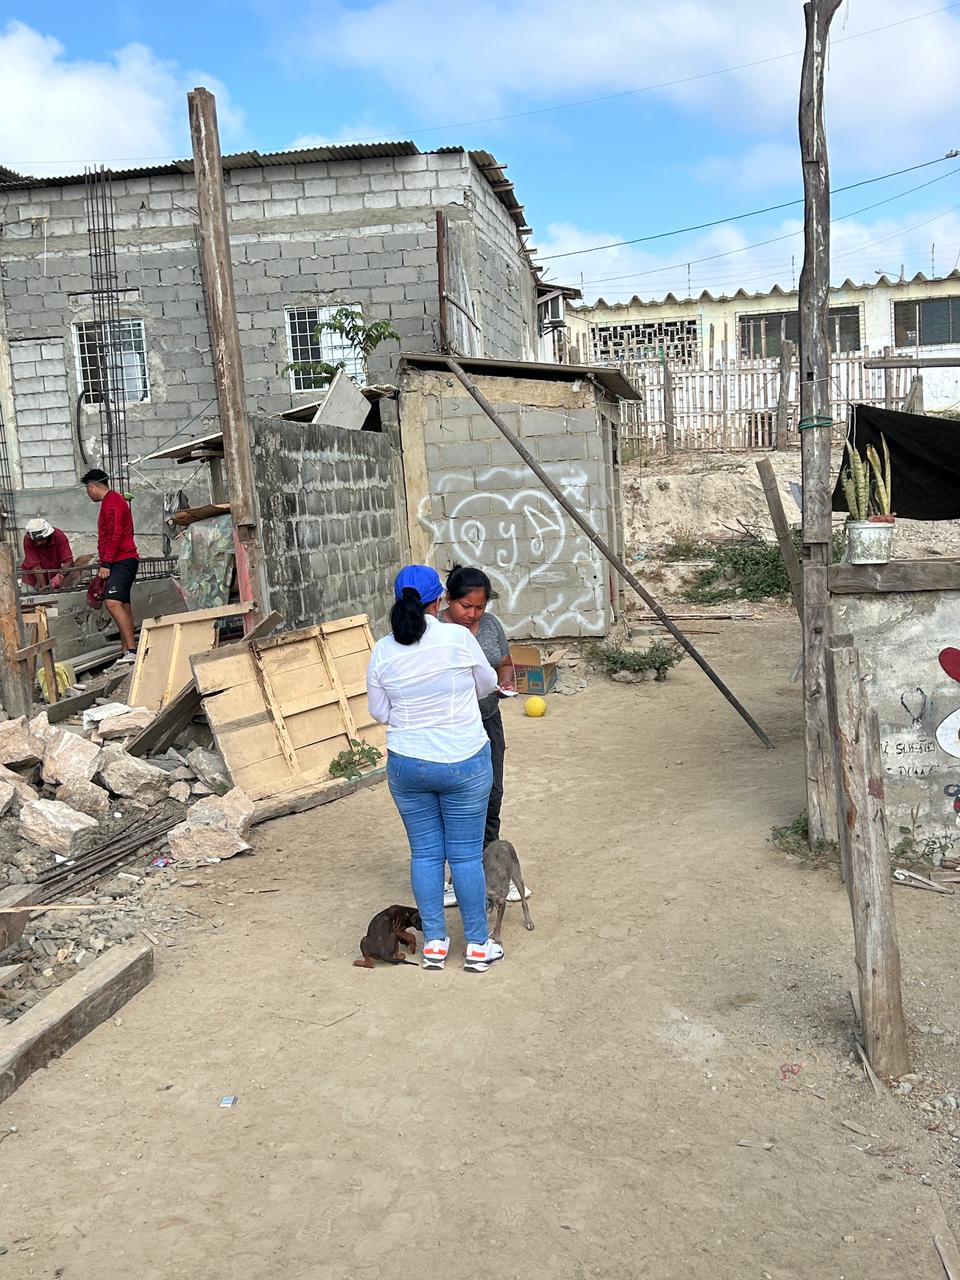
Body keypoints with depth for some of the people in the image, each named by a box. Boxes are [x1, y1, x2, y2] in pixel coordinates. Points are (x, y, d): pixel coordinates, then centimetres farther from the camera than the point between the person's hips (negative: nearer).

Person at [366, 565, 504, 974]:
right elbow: (487, 684, 3)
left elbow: (379, 712, 5)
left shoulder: (382, 651, -5)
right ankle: (478, 945, 16)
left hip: (407, 766, 3)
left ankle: (434, 943, 21)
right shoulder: (458, 638, -13)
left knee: (425, 852, 13)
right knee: (466, 854, 6)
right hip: (464, 763, -2)